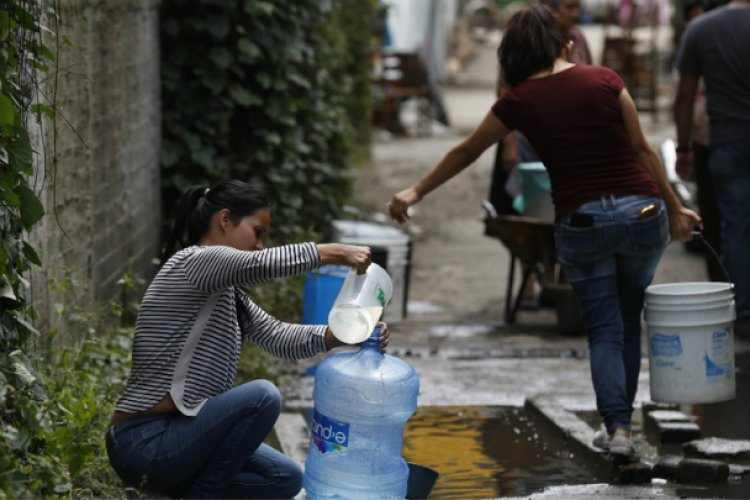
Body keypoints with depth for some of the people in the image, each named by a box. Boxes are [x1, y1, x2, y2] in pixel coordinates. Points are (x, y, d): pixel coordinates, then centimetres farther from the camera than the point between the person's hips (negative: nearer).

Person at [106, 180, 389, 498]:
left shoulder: (227, 293, 16)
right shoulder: (192, 262, -13)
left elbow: (278, 337, 5)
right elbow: (259, 265, -30)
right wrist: (334, 253, -21)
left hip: (175, 437, 10)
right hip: (143, 443, -10)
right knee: (262, 397, -26)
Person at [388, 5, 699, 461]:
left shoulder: (519, 101, 2)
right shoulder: (604, 80, 2)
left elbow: (465, 154, 14)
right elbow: (642, 149, 4)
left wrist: (416, 192, 27)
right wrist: (675, 208, 12)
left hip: (581, 221, -1)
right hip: (641, 211, 1)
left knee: (604, 330, 9)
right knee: (629, 323, 17)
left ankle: (617, 427, -6)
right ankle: (620, 419, 21)